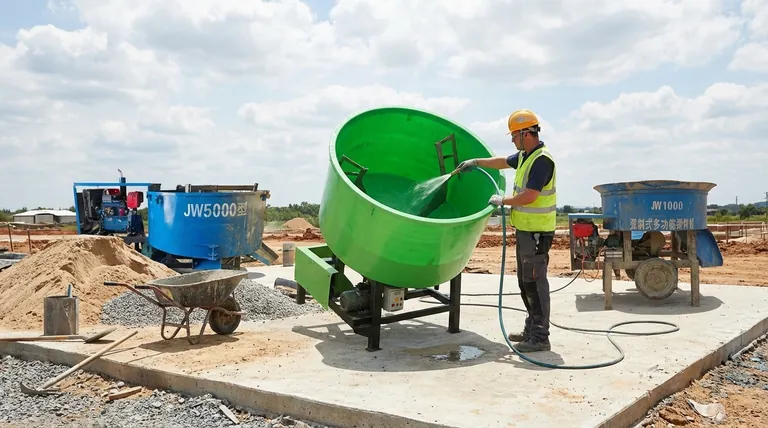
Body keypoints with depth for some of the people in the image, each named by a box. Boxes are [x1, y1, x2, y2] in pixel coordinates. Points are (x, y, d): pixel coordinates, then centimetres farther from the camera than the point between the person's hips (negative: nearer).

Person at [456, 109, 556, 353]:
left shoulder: (542, 160, -18)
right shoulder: (525, 156, 13)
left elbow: (529, 196, -24)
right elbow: (504, 162, 31)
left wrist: (502, 201, -11)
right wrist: (476, 162, 38)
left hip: (536, 232, -10)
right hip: (525, 229, 10)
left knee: (535, 281, -7)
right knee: (526, 281, 15)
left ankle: (540, 337, -2)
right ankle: (532, 329, 25)